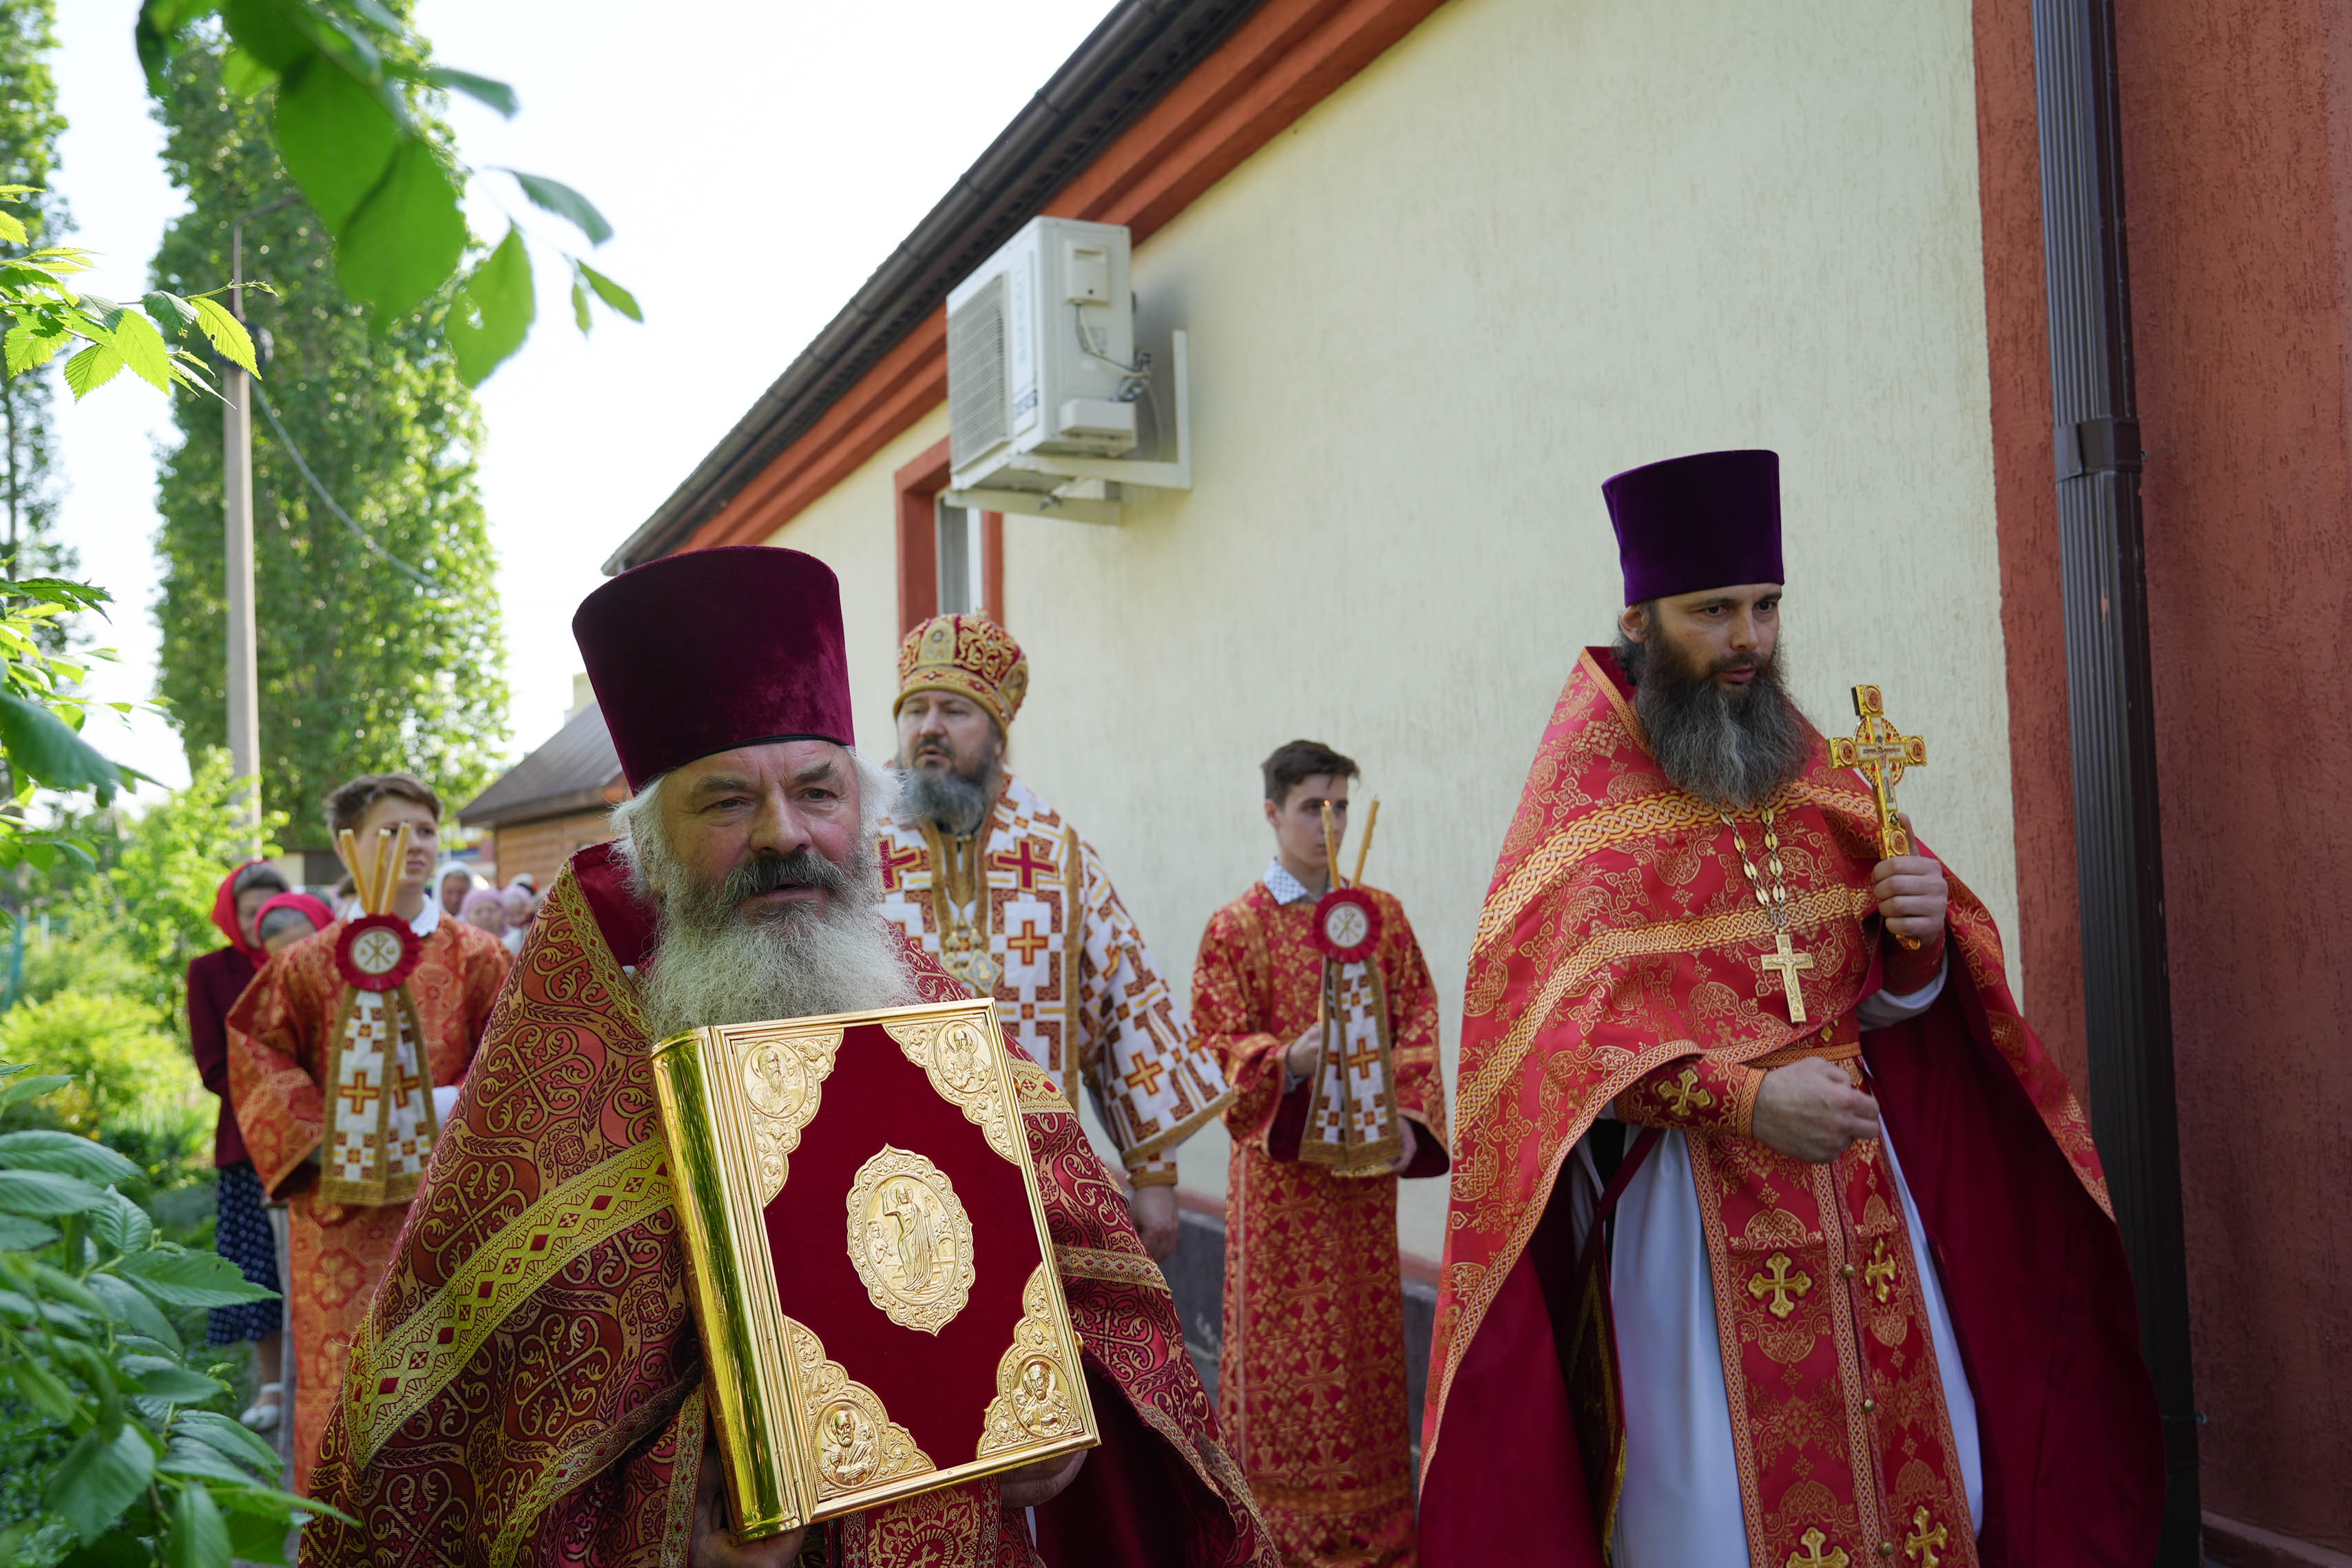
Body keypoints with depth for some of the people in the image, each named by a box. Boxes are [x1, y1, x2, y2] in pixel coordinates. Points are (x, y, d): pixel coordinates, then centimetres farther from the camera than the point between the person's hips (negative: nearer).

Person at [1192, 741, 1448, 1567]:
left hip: (1367, 1159, 4)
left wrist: (1410, 1114, -4)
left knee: (1367, 1331, 10)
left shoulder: (1382, 916, 8)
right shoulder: (1238, 926, -3)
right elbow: (1218, 1047, -6)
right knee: (1283, 1335, 1)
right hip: (1282, 1163, -3)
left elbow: (1417, 1026, 8)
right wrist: (1286, 1062, -24)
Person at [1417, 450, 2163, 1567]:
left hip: (1864, 1182, 6)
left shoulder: (1810, 771, 9)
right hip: (1689, 1205, -5)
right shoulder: (1587, 793, -8)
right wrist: (1744, 1100, -23)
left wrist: (1919, 936, -10)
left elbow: (1879, 1000, 12)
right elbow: (1553, 1030, -16)